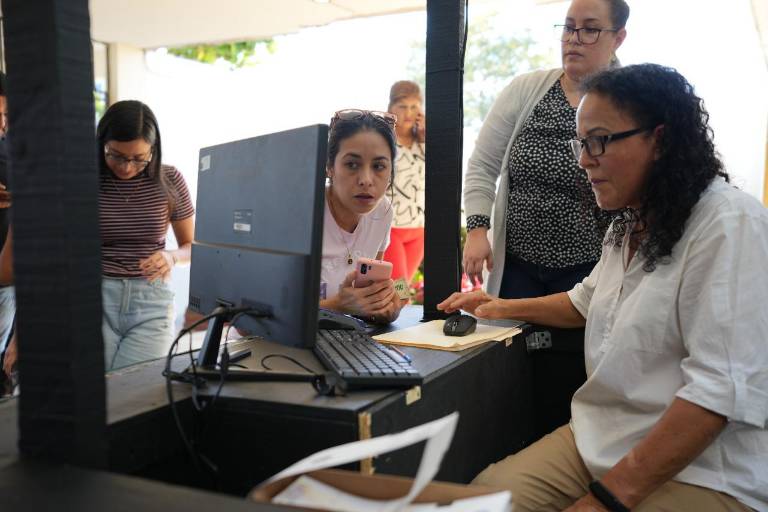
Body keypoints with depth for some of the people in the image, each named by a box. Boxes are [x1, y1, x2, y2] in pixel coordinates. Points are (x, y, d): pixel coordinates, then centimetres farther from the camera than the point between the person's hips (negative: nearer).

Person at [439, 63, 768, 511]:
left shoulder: (730, 226, -17)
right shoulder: (630, 224, 12)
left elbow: (723, 391, -24)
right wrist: (505, 308, 23)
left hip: (700, 474, -7)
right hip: (601, 440, 8)